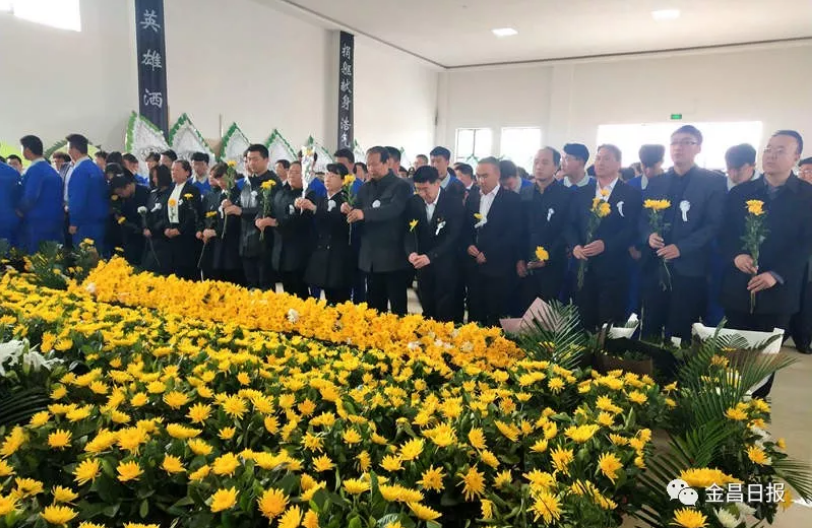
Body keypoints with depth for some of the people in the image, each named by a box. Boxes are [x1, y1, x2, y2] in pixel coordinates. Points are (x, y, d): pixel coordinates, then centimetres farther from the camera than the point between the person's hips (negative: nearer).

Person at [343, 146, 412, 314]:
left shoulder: (401, 186, -5)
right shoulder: (365, 188, 13)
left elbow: (394, 209, -23)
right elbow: (358, 215, 10)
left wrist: (364, 213, -36)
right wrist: (349, 211, -13)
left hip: (393, 257, -5)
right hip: (371, 257, 6)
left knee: (397, 307, 1)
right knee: (374, 308, 11)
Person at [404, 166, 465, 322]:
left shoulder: (454, 204, -11)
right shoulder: (413, 202, 1)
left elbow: (453, 237, -17)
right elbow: (410, 231, -2)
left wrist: (430, 256, -28)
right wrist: (411, 252, -22)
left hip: (446, 267, -4)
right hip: (422, 265, 4)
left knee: (446, 315, 2)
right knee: (427, 312, 12)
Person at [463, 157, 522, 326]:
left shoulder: (512, 199, -4)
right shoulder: (472, 198, 13)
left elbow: (513, 233, -11)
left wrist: (488, 254, -13)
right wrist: (468, 245, -4)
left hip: (498, 266, -5)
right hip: (474, 265, 5)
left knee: (495, 317, 1)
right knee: (474, 313, 10)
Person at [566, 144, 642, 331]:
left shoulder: (631, 194, 2)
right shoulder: (581, 192, 13)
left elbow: (632, 229, -7)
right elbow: (571, 224, 9)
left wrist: (605, 245, -20)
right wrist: (575, 246, -10)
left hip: (613, 268, -3)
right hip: (583, 267, 3)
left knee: (609, 326, 1)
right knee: (583, 322, 7)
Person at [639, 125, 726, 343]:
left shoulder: (713, 182, 2)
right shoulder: (656, 183, 15)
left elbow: (714, 225, -6)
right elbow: (643, 218, 13)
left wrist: (681, 247, -18)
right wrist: (649, 235, -10)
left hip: (688, 269, -3)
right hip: (654, 267, 4)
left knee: (679, 334, 2)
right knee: (649, 330, 8)